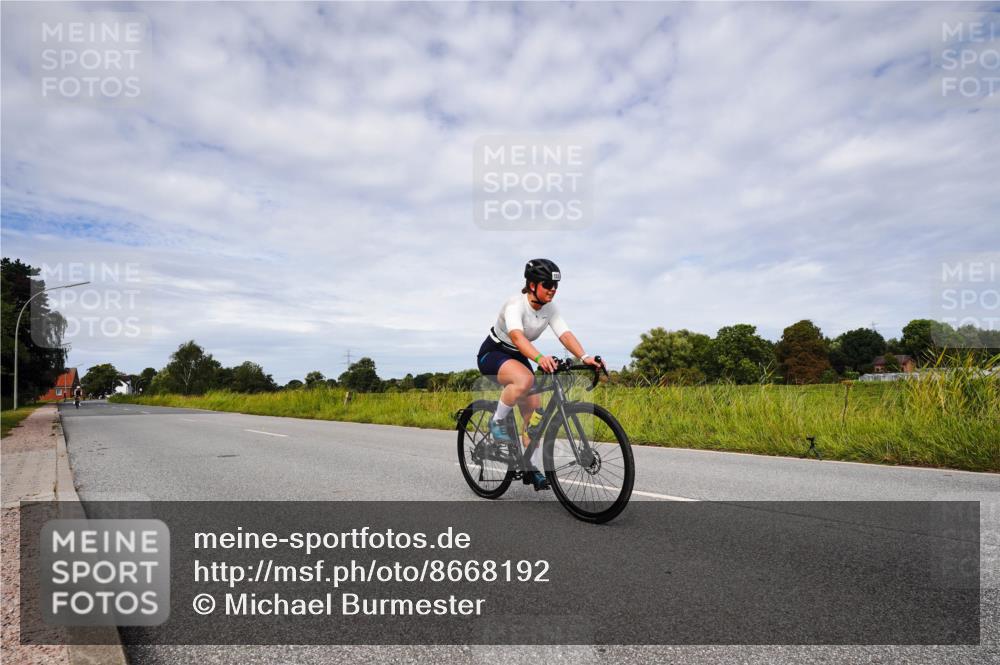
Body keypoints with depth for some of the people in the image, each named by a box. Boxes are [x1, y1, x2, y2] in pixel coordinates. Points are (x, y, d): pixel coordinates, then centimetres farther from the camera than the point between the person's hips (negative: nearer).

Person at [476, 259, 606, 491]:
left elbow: (565, 334, -21)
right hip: (493, 353, -7)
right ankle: (497, 421, -14)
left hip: (518, 357, 7)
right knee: (525, 379, -38)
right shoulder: (515, 304, -28)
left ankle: (532, 468, 10)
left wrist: (585, 357, -39)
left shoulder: (550, 309, -8)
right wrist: (539, 357, -64)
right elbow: (517, 335, -46)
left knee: (533, 411, -3)